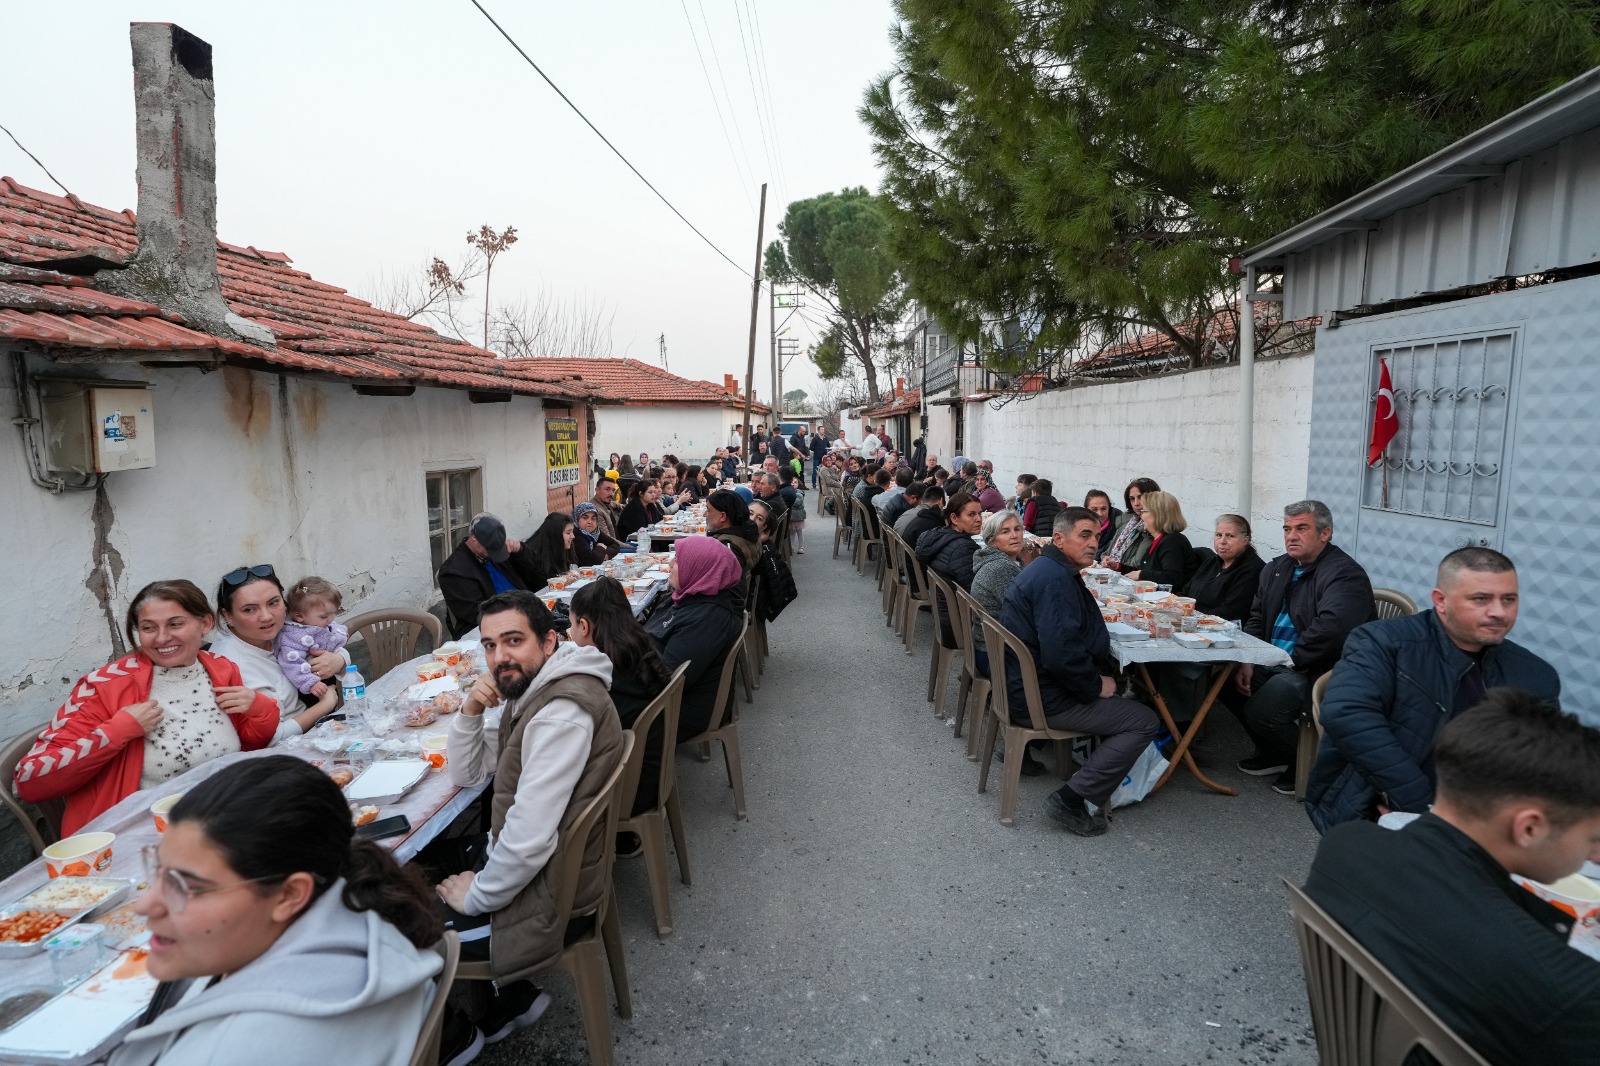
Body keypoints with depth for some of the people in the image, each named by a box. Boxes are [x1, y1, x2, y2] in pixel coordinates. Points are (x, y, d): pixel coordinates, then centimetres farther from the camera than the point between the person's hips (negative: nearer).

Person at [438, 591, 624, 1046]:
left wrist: (475, 897, -13)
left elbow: (529, 839, -30)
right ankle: (509, 998, 25)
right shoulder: (530, 688, 3)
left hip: (546, 889, -9)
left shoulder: (561, 713, -28)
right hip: (519, 859, 9)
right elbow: (467, 775, 9)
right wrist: (469, 711, -8)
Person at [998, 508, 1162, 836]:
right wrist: (1096, 686, -14)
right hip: (1043, 698, -11)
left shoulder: (1047, 569, 12)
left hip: (1025, 685, 11)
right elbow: (1061, 654, -31)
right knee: (1145, 722, -6)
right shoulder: (1055, 579, -22)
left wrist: (1101, 675, 3)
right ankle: (1071, 801, -7)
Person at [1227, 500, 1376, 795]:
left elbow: (1330, 629, -31)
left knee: (1261, 710, -26)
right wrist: (1247, 662, -2)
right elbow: (1256, 619, 14)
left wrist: (1290, 660, -20)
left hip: (1320, 672, -9)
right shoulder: (1276, 569, 11)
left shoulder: (1345, 574, -16)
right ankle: (1273, 754, 15)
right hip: (1276, 663, 9)